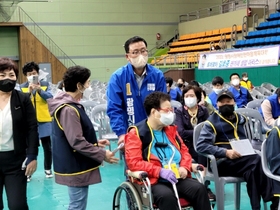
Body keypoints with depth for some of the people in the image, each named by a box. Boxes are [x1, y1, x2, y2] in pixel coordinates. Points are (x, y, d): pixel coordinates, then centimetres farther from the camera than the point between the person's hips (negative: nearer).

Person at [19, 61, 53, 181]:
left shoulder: (45, 85, 2)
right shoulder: (22, 87, 1)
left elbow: (50, 97, -12)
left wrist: (39, 90, -28)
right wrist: (29, 91, -27)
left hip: (44, 121, 1)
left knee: (47, 147, 11)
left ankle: (48, 169, 27)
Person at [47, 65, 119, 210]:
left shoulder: (71, 105, 11)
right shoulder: (69, 109, -22)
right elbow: (77, 142, -25)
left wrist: (95, 143, 14)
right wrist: (102, 155, -19)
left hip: (77, 166, 11)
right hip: (75, 168, -11)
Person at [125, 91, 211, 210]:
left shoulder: (170, 129, 18)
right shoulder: (136, 133, -2)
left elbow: (184, 150, 25)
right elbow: (134, 162, -12)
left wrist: (185, 167, 2)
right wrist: (160, 171, -22)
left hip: (177, 177, 6)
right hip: (154, 181, -6)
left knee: (199, 189, -20)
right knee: (167, 195, -36)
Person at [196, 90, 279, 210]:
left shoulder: (240, 118, 19)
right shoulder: (212, 122, 1)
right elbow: (201, 146, -11)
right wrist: (226, 152, -21)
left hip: (243, 159, 5)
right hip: (223, 162, -5)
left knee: (252, 171, -32)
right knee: (257, 161, -30)